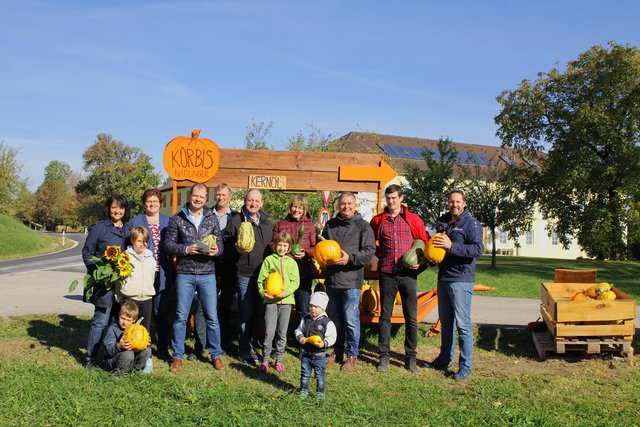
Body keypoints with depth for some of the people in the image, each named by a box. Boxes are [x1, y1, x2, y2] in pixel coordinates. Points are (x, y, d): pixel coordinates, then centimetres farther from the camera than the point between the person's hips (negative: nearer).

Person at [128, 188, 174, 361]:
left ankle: (162, 348, 16)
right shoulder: (136, 221, 5)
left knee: (161, 312, 7)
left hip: (162, 274, 2)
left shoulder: (168, 221, 10)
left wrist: (172, 273, 5)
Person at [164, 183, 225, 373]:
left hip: (207, 274, 1)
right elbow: (168, 244, 0)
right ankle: (178, 356, 17)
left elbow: (220, 242, 8)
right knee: (181, 316, 5)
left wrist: (216, 249, -15)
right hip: (184, 274, -1)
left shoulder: (212, 219, 7)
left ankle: (216, 355, 18)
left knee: (212, 316, 5)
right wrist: (186, 249, -15)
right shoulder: (177, 219, 2)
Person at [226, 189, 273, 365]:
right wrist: (237, 248, -22)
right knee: (245, 314, 0)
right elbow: (227, 247, -2)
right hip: (245, 274, -5)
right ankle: (244, 350, 11)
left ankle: (253, 345, 25)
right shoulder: (236, 221, -3)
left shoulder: (266, 222, 14)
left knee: (258, 313, 11)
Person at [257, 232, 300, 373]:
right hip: (270, 300, -2)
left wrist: (286, 292, -15)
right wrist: (263, 292, -14)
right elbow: (261, 279, 3)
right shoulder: (269, 260, 5)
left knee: (282, 333, 7)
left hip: (286, 300, 2)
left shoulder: (292, 262, 8)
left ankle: (279, 360, 19)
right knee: (269, 332, -5)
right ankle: (265, 360, 6)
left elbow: (295, 281, 2)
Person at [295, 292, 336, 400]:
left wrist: (324, 343, -27)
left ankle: (320, 393, 21)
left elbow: (331, 337, -11)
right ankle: (304, 390, 28)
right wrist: (300, 337, -11)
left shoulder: (327, 322, -11)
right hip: (305, 353, 3)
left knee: (319, 375, 7)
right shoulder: (305, 319, 2)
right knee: (305, 374, 13)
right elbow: (299, 330, 10)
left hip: (319, 354, -3)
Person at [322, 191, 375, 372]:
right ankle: (338, 351, 29)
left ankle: (352, 355, 10)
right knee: (335, 318, 15)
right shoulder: (330, 225, 12)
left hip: (351, 280, -5)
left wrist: (350, 258, -20)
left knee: (351, 320, -4)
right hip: (331, 279, 5)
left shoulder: (363, 226, -2)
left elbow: (369, 252, -8)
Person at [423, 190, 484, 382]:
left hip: (461, 281, -8)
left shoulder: (471, 224, -10)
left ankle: (465, 367, 4)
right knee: (446, 322, 18)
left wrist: (451, 246, -27)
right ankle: (444, 359, 30)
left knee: (463, 325, -4)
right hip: (443, 278, 8)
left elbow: (478, 249, -22)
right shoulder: (443, 221, 13)